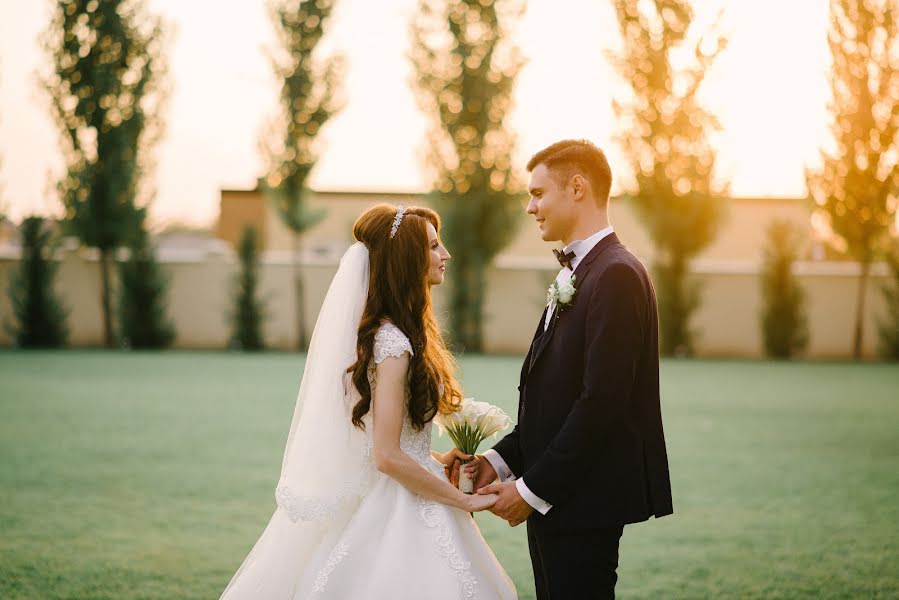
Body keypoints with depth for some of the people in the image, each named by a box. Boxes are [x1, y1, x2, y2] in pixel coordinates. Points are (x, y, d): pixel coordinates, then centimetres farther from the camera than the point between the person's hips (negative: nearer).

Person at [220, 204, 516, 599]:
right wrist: (464, 501, -15)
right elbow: (388, 456, -23)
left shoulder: (381, 333, 9)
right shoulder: (393, 344, -19)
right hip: (400, 515, -9)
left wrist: (436, 461, 14)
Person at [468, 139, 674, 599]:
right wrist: (503, 459, 6)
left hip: (584, 503, -9)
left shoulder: (616, 275, -15)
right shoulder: (576, 275, 16)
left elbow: (602, 401, -21)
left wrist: (534, 488, -17)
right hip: (552, 499, 9)